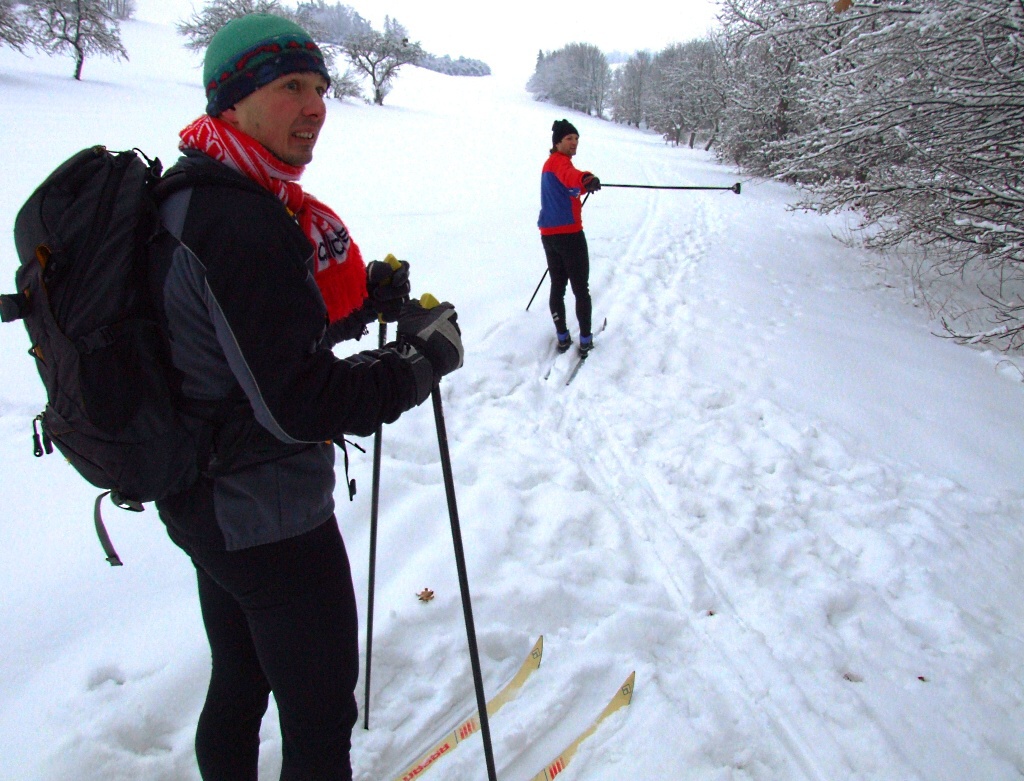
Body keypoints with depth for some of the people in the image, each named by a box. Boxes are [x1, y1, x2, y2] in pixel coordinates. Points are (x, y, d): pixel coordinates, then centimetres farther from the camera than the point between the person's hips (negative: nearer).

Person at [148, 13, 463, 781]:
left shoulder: (190, 200, 7)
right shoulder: (245, 223, -26)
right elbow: (297, 404, -27)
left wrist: (361, 300, 2)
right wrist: (419, 361, -17)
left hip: (206, 498, 10)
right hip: (271, 515, -10)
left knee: (239, 687, 28)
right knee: (320, 717, 9)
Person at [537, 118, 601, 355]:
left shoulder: (550, 163, 20)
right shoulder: (559, 161, -9)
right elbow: (570, 175, -35)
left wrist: (583, 185, 57)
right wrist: (586, 179, -56)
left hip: (548, 235, 9)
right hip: (569, 233, -9)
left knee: (557, 286, 15)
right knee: (581, 289, 0)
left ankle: (562, 337, 21)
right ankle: (585, 340, 4)